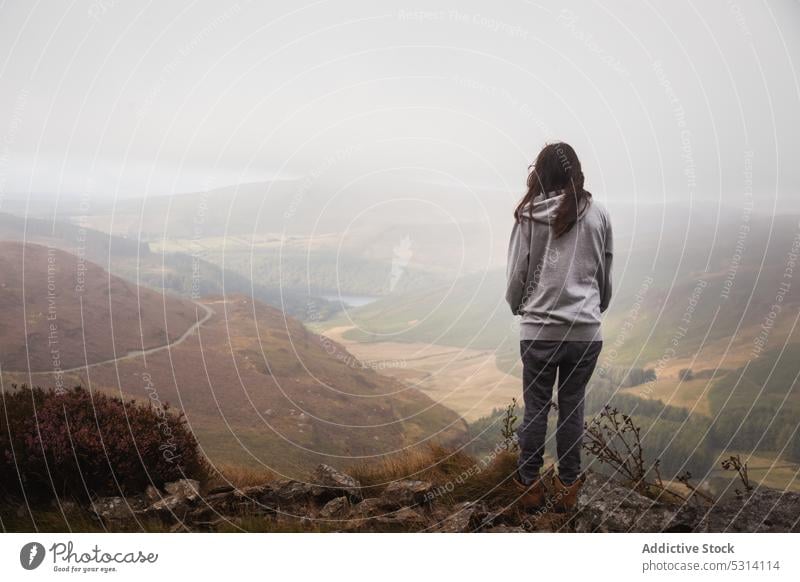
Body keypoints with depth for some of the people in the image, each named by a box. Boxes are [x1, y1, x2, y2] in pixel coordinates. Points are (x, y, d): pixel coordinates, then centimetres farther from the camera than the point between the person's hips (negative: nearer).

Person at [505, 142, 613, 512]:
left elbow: (517, 274, 0)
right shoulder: (598, 215, 1)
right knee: (572, 407, 12)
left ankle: (529, 485, 19)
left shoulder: (530, 215, -5)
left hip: (539, 330, -1)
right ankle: (567, 488, 19)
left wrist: (517, 305, 20)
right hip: (586, 330, 2)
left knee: (536, 408, 10)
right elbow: (605, 277, 9)